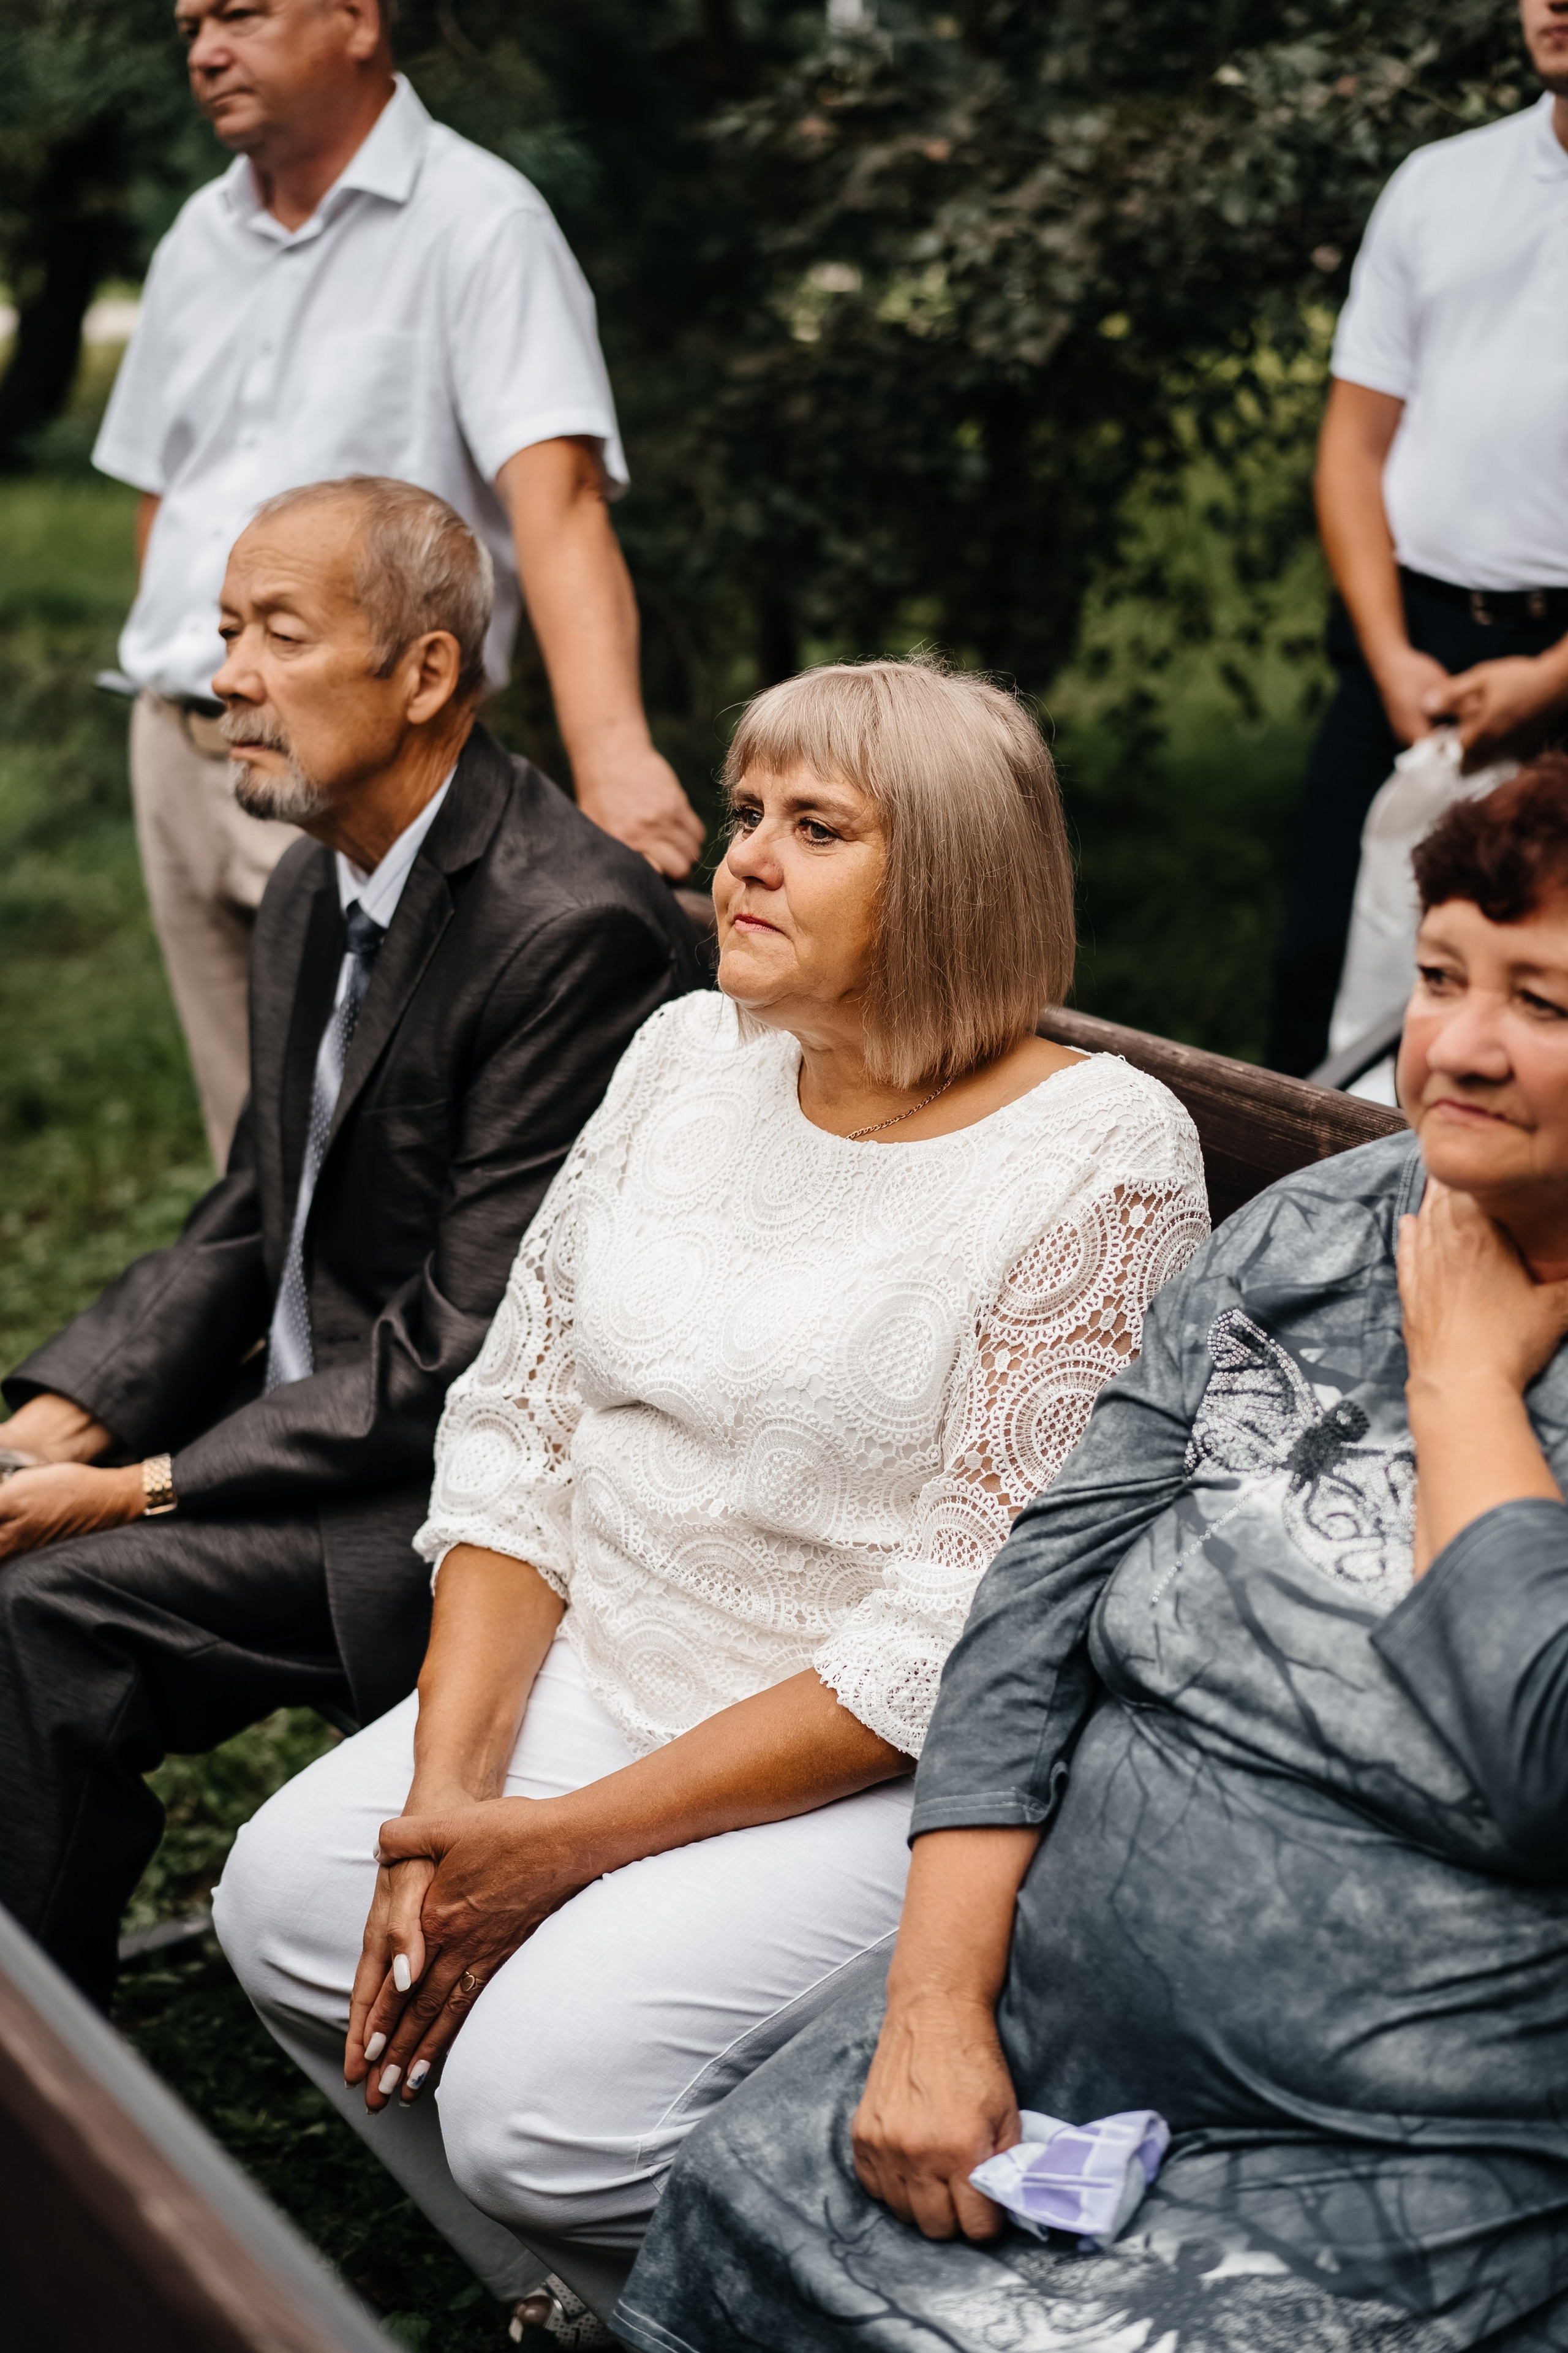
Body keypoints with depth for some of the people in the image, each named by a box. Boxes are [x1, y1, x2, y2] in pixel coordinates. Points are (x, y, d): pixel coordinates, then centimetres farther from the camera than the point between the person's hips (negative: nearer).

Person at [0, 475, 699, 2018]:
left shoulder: (573, 929, -21)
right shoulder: (315, 893, 10)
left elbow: (472, 1351, -22)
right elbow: (245, 1227, 14)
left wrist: (141, 1489, -19)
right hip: (310, 1421, 9)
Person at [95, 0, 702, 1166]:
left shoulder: (478, 224, -11)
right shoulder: (200, 238, 12)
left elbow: (556, 498, -25)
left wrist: (611, 752, -38)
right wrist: (171, 694, 7)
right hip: (177, 754, 7)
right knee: (256, 1149, 13)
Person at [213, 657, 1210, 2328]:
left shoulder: (1097, 1157, -17)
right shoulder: (688, 1058, 4)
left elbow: (964, 1640, -20)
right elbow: (515, 1423, 4)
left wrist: (574, 1841, -20)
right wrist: (450, 1791, -9)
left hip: (887, 1770, -7)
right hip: (599, 1670, 7)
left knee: (545, 2087, -22)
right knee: (283, 1900, -5)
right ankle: (568, 2307, 17)